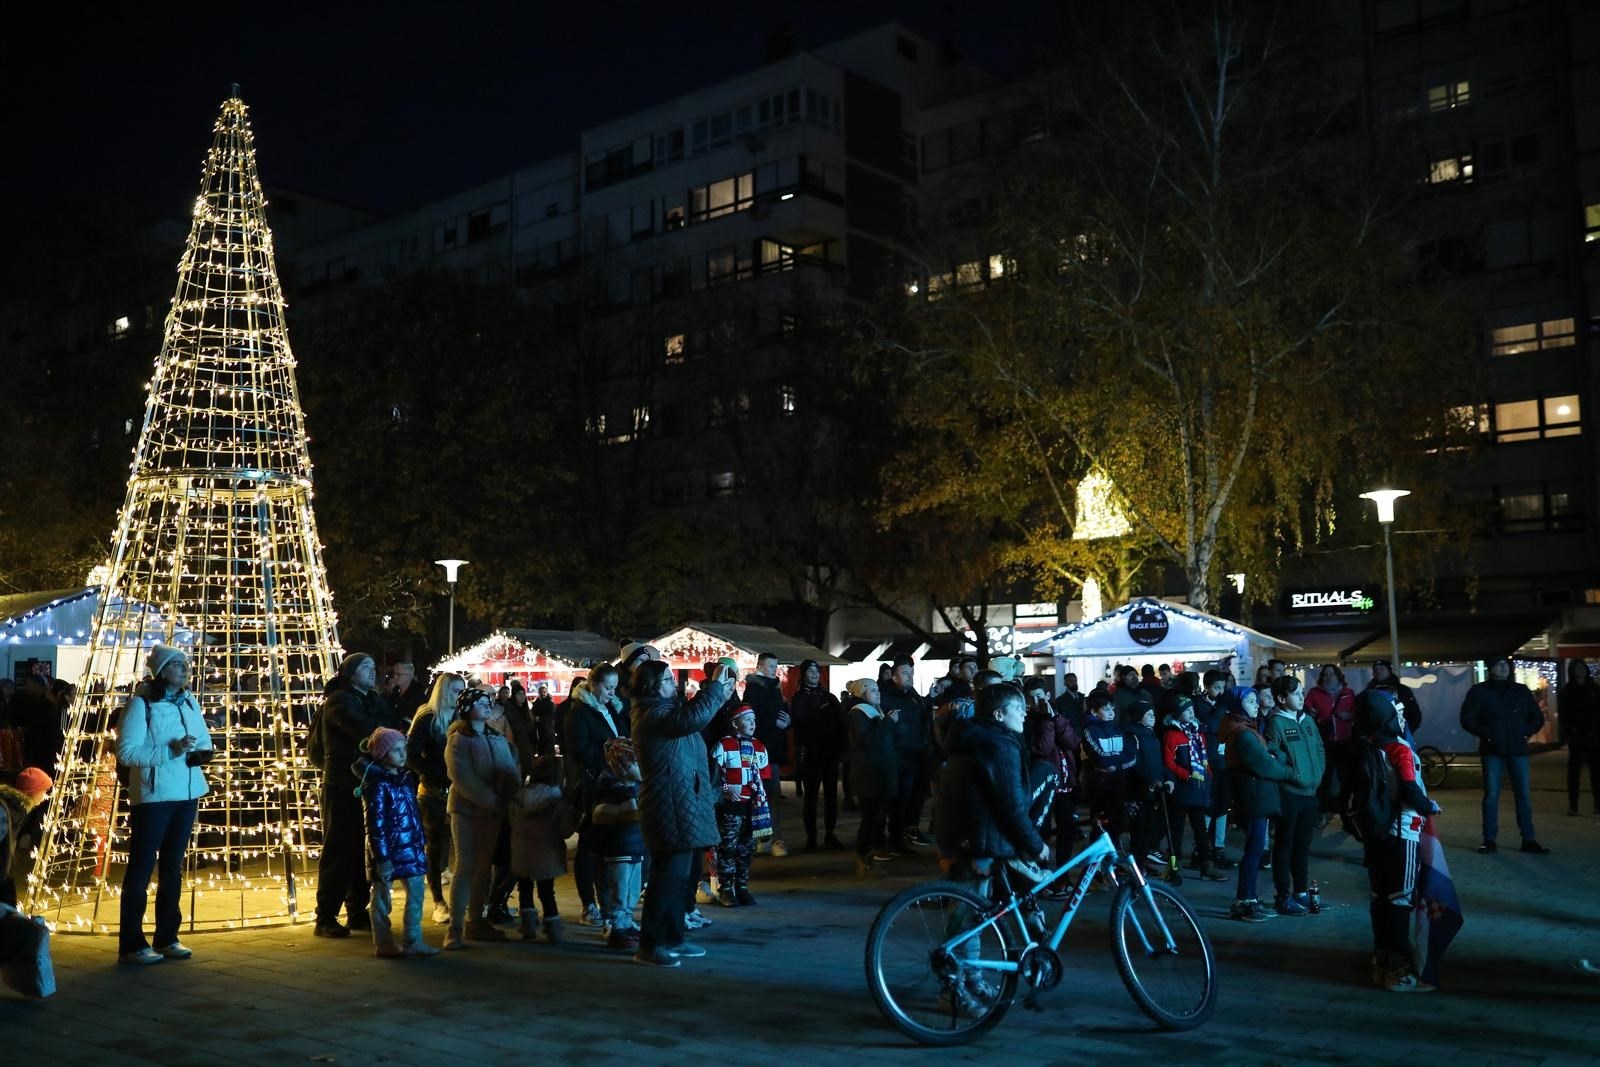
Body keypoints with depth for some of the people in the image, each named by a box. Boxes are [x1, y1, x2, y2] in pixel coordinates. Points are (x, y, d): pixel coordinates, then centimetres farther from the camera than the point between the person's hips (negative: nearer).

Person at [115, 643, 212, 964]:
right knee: (141, 867, -3)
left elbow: (204, 738, 16)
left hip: (187, 794, 7)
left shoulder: (189, 701, 9)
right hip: (152, 796, -7)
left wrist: (201, 752, -6)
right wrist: (170, 751, -24)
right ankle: (131, 944, 3)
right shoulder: (140, 704, -11)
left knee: (173, 866, 13)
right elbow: (126, 752, -17)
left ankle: (167, 937, 22)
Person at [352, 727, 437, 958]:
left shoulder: (407, 778, 9)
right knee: (382, 895, 6)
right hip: (387, 848, -7)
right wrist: (382, 858, -18)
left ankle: (412, 941, 13)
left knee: (417, 889, 5)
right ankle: (383, 943, 17)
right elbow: (375, 825, -16)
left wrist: (421, 844, 16)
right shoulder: (377, 785, -13)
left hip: (411, 846, 7)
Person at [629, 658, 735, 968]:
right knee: (668, 876, -7)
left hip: (682, 809, 11)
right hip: (671, 811, -11)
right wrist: (715, 686, -19)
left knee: (680, 876, 16)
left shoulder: (664, 709, 15)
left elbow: (692, 715, 25)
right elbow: (693, 718, -30)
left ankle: (672, 939, 25)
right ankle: (649, 946, 0)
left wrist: (721, 692, 13)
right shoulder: (652, 714, -17)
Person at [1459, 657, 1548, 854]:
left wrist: (1526, 733, 2)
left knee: (1523, 794, 1)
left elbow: (1538, 717, 17)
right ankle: (1489, 840, 4)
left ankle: (1529, 840, 7)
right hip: (1492, 751, -2)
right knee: (1491, 795, -1)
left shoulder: (1521, 691, 10)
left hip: (1518, 750, 2)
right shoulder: (1479, 691, 2)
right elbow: (1467, 719, 0)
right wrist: (1486, 734, -10)